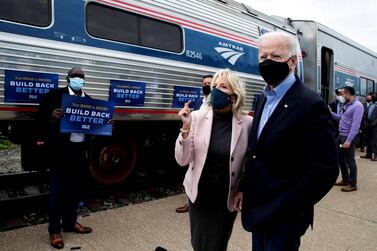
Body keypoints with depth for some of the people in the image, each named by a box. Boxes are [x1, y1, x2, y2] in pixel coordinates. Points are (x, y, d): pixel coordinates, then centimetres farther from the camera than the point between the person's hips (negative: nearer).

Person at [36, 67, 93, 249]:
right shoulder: (55, 95, -4)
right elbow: (40, 116, -6)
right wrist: (51, 117, -26)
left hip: (80, 150, 5)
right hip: (60, 150, -5)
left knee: (74, 189, 16)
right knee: (58, 190, 2)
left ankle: (70, 222, 32)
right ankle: (54, 230, 16)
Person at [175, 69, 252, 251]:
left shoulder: (247, 123, -10)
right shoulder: (197, 117, -9)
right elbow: (182, 160, -10)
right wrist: (186, 128, -22)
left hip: (227, 199, -1)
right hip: (199, 195, 1)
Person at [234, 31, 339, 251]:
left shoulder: (311, 105, -18)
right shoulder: (265, 98, 7)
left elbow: (325, 169, -19)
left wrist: (287, 208, -17)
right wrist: (244, 189, 7)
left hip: (282, 216, -7)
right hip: (258, 209, 7)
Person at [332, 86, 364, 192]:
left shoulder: (357, 106, -15)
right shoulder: (346, 104, 12)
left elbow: (355, 125, -21)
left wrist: (348, 140, -25)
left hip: (349, 137, -8)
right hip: (341, 135, 9)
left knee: (349, 160, 0)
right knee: (341, 159, 15)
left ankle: (353, 184, 12)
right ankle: (345, 180, 29)